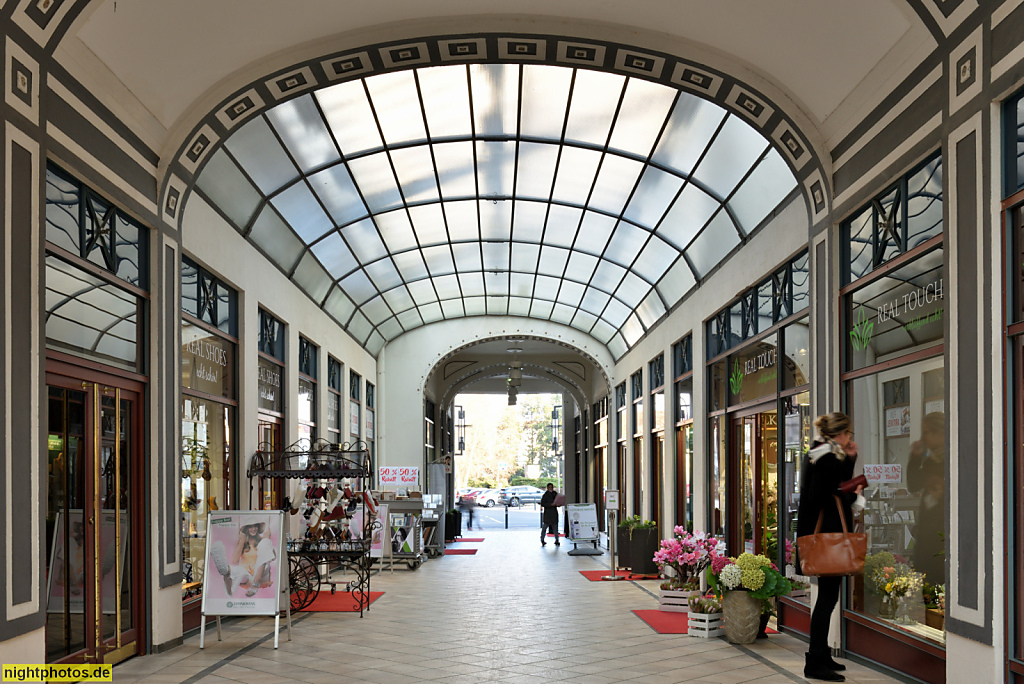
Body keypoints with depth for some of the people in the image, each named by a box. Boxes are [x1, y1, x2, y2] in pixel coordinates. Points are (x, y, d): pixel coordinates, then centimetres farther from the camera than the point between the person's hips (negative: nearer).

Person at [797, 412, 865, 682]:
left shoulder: (824, 454, 14)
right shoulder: (827, 458, -17)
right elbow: (820, 497, -24)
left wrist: (850, 459, 10)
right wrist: (852, 498, -11)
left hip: (828, 534, 11)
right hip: (829, 534, -11)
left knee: (828, 595, 16)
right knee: (827, 597, -7)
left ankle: (822, 655, 25)